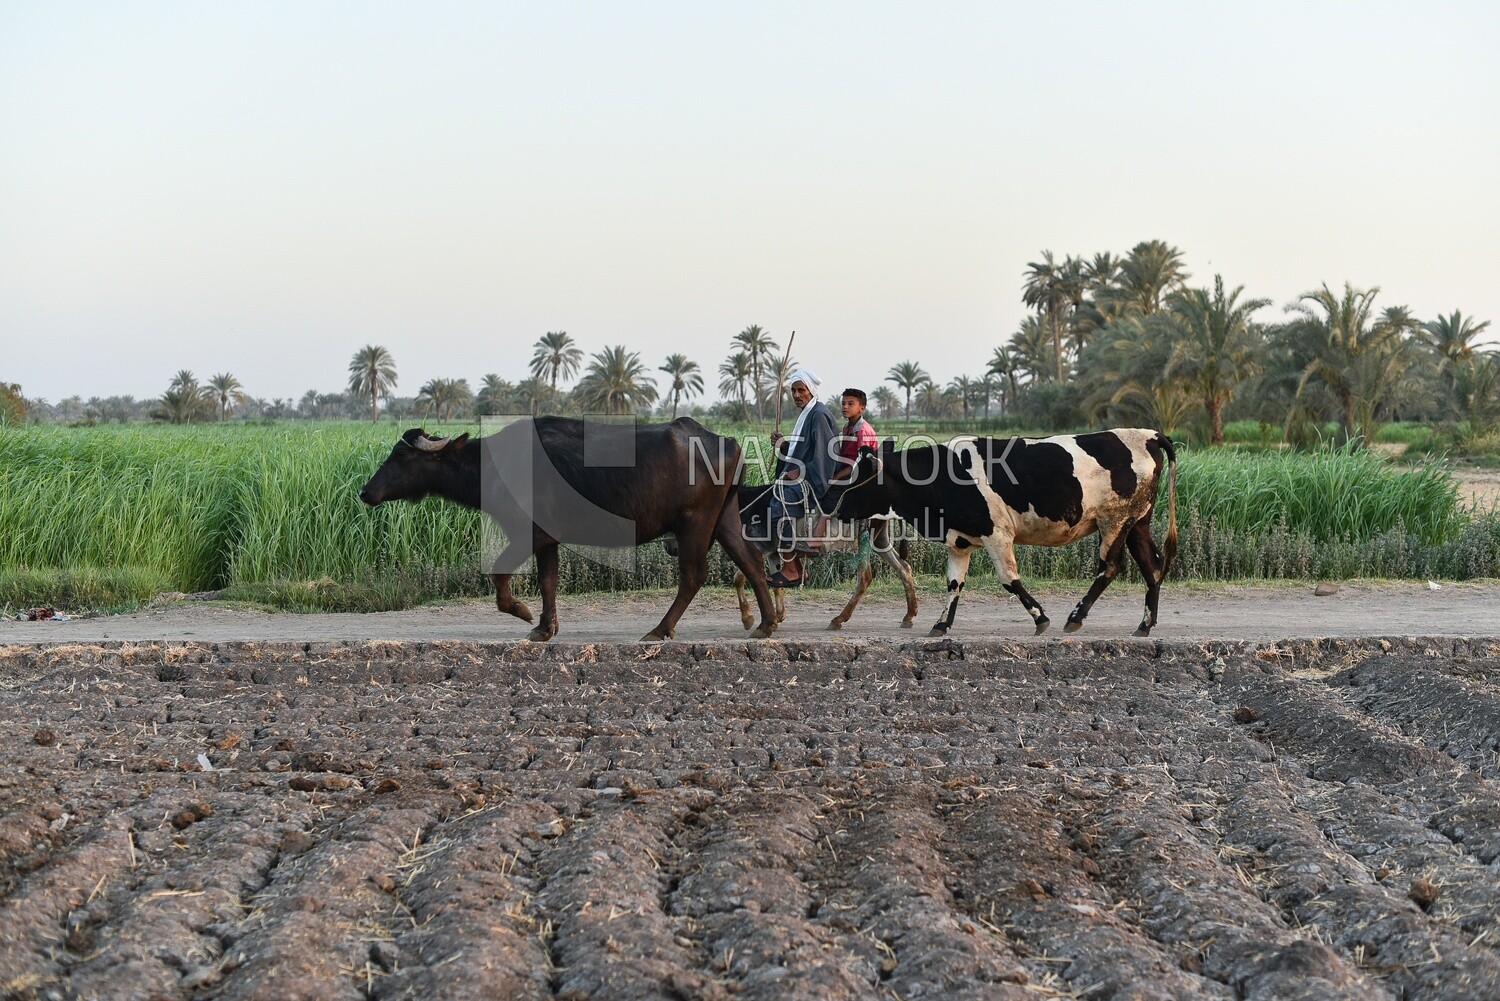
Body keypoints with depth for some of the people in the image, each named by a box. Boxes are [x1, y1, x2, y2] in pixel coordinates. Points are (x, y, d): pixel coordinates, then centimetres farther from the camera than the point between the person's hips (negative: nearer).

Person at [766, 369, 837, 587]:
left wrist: (802, 473, -20)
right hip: (802, 477, 11)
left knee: (780, 495, -27)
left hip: (814, 479, -11)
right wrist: (783, 445, 8)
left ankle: (790, 570, -28)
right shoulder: (805, 414, 21)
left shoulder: (819, 414, -9)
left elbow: (825, 451, -18)